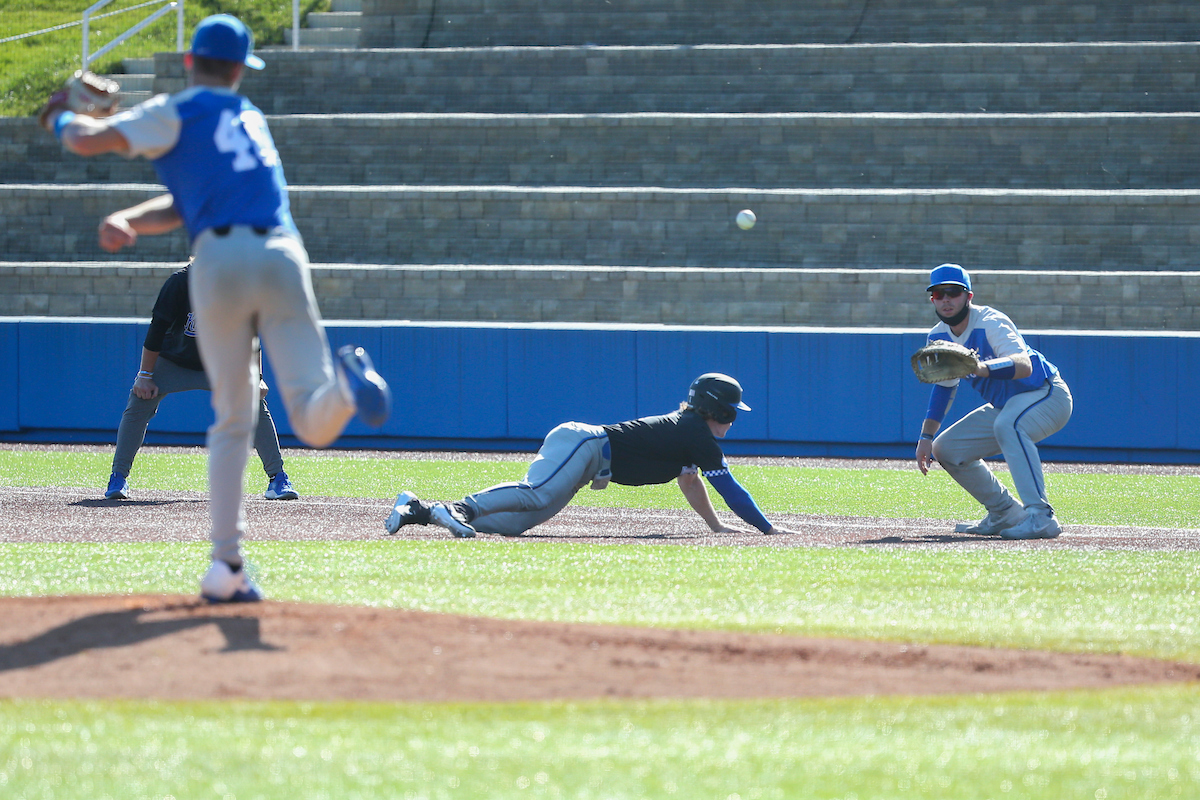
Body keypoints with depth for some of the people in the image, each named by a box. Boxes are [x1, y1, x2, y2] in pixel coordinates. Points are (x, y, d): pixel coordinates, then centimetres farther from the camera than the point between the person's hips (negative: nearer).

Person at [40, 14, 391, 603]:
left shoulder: (175, 113, 12)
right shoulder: (249, 117, 29)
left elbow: (87, 140, 2)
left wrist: (60, 119, 24)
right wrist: (130, 222, 9)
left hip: (220, 259, -2)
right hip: (282, 256, 2)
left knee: (232, 420, 11)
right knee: (314, 425, -3)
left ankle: (226, 565, 3)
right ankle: (344, 382, -39)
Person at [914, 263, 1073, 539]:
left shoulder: (990, 324, -25)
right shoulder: (938, 337, -1)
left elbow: (1024, 365, -42)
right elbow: (944, 387, 14)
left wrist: (980, 368, -60)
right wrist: (926, 438, 5)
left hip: (1047, 395, -9)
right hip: (1004, 405, 9)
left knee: (1007, 424, -39)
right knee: (946, 449, 4)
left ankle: (1041, 517, -44)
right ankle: (1006, 513, 16)